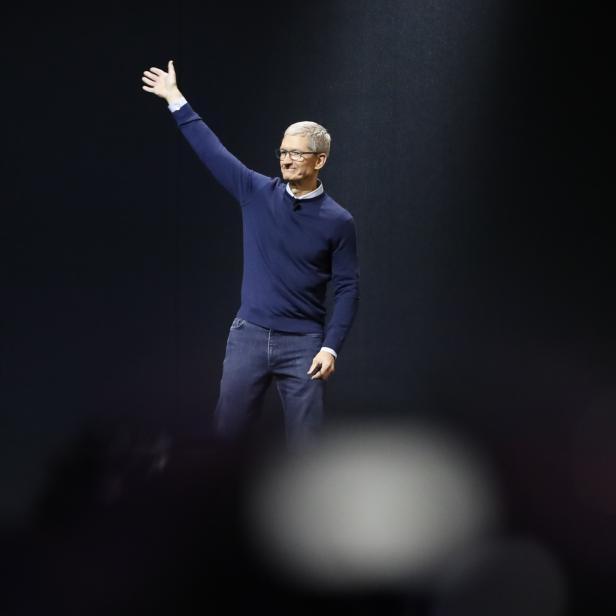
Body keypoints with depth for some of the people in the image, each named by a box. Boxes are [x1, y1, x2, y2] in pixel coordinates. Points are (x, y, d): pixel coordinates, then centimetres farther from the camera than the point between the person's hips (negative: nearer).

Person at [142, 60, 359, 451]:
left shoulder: (337, 221, -4)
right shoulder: (258, 194, 3)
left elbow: (348, 288, -3)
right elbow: (213, 151, 4)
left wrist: (331, 347, -12)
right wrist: (176, 100, 3)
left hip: (302, 344, -2)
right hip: (249, 335, 3)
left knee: (305, 443, -2)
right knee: (227, 432, 7)